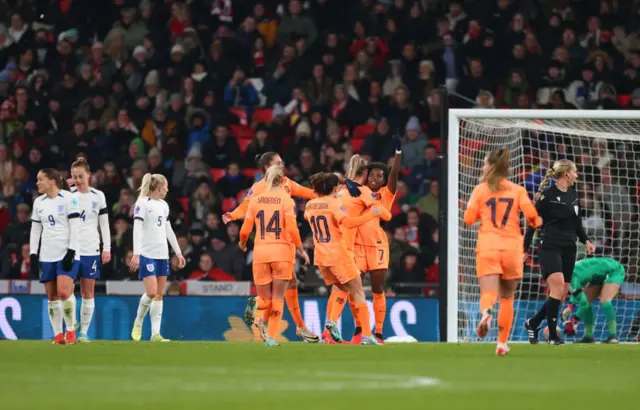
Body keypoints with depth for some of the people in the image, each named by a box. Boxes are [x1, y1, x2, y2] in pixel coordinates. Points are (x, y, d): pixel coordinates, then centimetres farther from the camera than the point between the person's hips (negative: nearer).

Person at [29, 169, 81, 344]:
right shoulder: (38, 202, 12)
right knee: (52, 296, 2)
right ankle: (58, 335, 5)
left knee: (64, 292, -17)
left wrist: (71, 252, -15)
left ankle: (71, 330, -2)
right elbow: (35, 230, 14)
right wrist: (33, 254, 7)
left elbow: (75, 227, -8)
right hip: (46, 256, 5)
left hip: (66, 254, -5)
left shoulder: (69, 198, -5)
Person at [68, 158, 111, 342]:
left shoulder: (98, 196, 4)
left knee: (88, 293, 3)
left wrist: (107, 248, 2)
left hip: (91, 250, 1)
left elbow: (104, 224, 7)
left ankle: (84, 332, 8)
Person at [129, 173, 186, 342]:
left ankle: (155, 333, 2)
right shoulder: (143, 203, -7)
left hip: (162, 255, 7)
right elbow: (137, 229, -13)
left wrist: (178, 252, 21)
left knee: (159, 295, 3)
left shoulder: (163, 205, 16)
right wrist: (136, 254, -20)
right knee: (151, 292, -15)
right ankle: (138, 322, 8)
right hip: (147, 255, -7)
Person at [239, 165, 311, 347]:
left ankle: (256, 304, -24)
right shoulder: (287, 200, -5)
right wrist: (301, 250, -2)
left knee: (266, 298, 12)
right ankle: (271, 337, -3)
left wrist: (242, 243, 24)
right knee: (278, 298, 9)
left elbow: (245, 230, 3)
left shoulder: (255, 200, 3)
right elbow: (292, 228, -14)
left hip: (260, 252, 2)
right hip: (282, 251, -2)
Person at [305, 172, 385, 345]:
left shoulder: (310, 205, 10)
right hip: (338, 255, -7)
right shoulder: (334, 203, -10)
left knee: (342, 289, 23)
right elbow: (347, 222, -25)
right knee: (358, 293, 0)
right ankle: (367, 336, -8)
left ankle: (332, 320, -2)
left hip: (320, 257, 7)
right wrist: (370, 214, -18)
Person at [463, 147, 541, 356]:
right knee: (507, 297, 15)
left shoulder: (480, 190, 4)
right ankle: (502, 343, 16)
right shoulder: (517, 190, 6)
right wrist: (536, 224, 16)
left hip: (487, 247, -1)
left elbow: (468, 218, 0)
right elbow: (531, 214, -7)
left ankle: (486, 311, -48)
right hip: (512, 247, 1)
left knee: (488, 293, -12)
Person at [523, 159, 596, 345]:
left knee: (562, 294, 4)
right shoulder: (547, 195, -9)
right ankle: (553, 335, -17)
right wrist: (524, 249, -4)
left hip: (568, 249, 7)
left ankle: (532, 323, 23)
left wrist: (586, 241, 6)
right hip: (549, 247, -7)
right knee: (558, 285, -22)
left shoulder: (574, 195, 12)